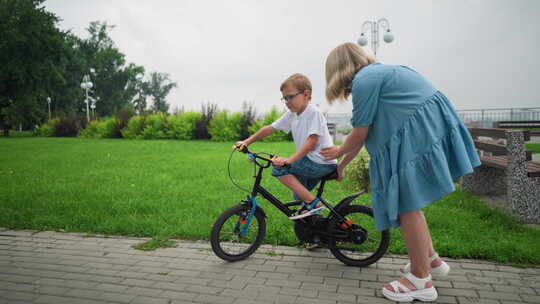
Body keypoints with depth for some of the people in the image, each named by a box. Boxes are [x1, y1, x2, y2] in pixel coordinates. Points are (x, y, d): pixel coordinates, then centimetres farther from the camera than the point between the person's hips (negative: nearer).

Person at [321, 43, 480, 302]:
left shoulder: (364, 80, -11)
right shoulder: (378, 72, 20)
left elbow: (360, 133, -9)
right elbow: (369, 130, 24)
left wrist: (339, 151, 12)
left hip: (418, 137, -10)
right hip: (428, 131, 10)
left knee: (407, 206, -3)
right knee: (408, 201, 18)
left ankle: (421, 281, 9)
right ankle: (431, 259, 31)